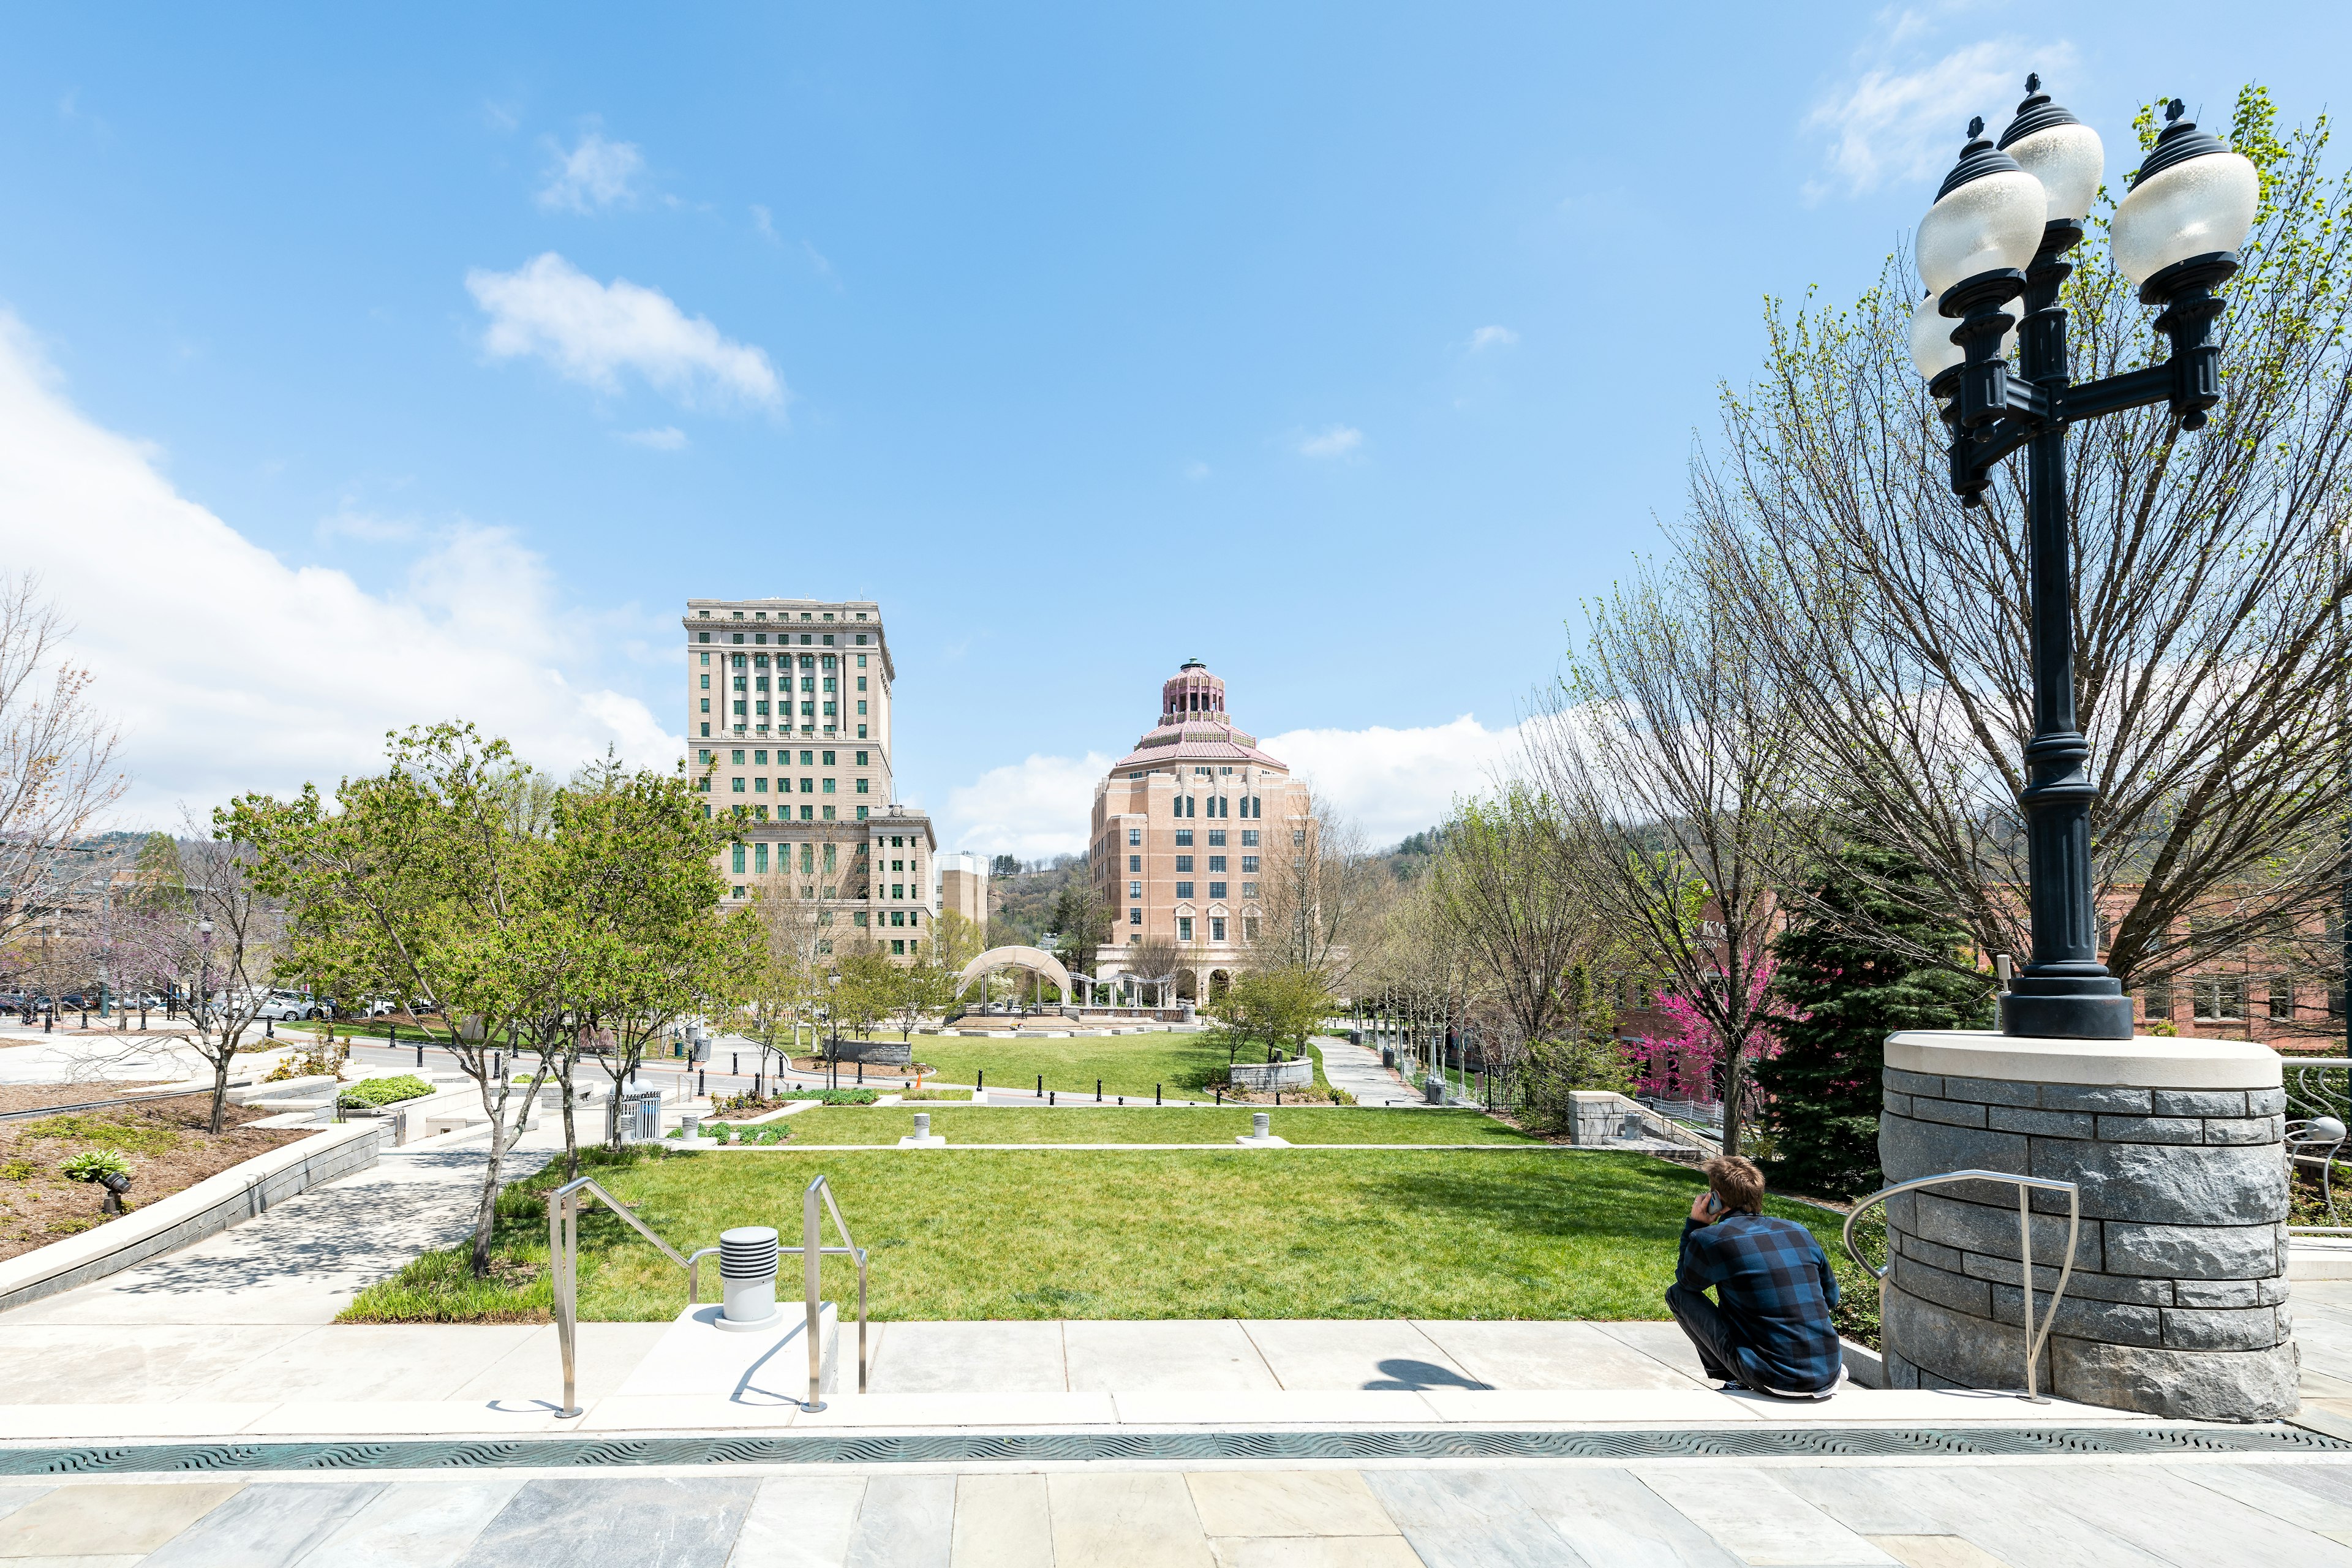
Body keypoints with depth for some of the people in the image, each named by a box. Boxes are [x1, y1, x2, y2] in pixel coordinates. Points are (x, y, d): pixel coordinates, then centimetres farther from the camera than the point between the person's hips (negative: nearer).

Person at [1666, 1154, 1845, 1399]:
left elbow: (1686, 1281, 15)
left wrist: (1695, 1224, 14)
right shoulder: (1799, 1232, 8)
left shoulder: (1710, 1239, -7)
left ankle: (1731, 1379, 9)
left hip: (1774, 1382, -5)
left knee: (1677, 1293, 8)